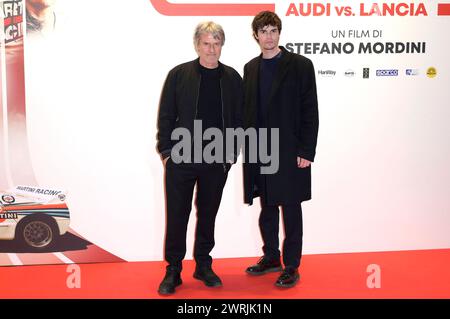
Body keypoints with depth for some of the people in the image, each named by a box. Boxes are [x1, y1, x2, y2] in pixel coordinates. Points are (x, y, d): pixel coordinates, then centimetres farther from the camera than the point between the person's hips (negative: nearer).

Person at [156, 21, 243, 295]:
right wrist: (166, 151, -5)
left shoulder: (232, 78, 5)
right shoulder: (179, 74, -2)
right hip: (181, 159, -2)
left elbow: (238, 118, 9)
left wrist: (233, 152, 3)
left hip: (217, 161, 2)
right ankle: (173, 271, 16)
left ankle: (203, 266, 27)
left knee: (208, 216, 13)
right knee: (177, 216, 4)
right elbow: (166, 116, -1)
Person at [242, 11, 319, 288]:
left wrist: (307, 152, -12)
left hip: (290, 152, -4)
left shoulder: (300, 65, -5)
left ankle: (291, 266, 15)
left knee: (291, 209, 4)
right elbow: (248, 110, 10)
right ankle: (271, 257, 30)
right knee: (267, 208, 14)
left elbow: (310, 112, -8)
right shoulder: (251, 68, 9)